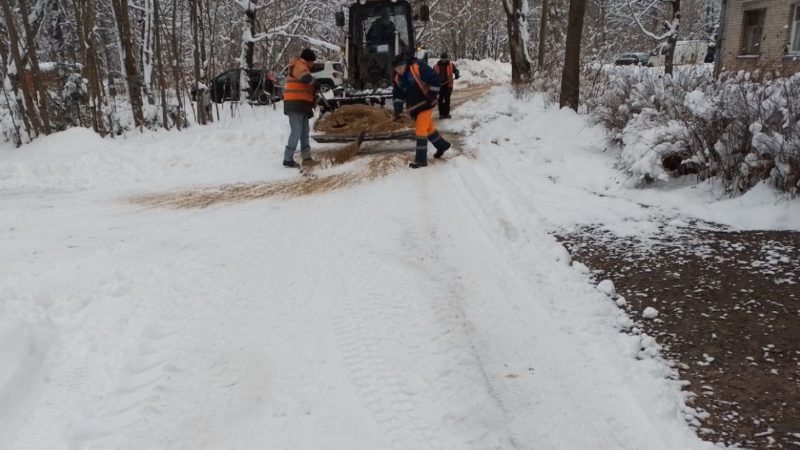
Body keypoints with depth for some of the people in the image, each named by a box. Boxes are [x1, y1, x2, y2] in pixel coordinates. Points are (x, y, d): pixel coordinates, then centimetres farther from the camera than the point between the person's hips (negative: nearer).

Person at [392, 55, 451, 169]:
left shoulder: (418, 68, -21)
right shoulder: (398, 78, 2)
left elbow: (435, 79, -20)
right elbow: (398, 94, 7)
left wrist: (432, 95, -21)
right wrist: (398, 107, -8)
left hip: (425, 104, -8)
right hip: (414, 107, 8)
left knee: (421, 130, -8)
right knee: (428, 127, 21)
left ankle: (421, 159, 0)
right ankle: (442, 145, 43)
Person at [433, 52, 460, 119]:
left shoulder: (451, 65, 3)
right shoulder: (436, 66, 5)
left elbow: (456, 70, -1)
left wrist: (457, 74, -24)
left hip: (448, 85, -1)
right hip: (439, 85, 1)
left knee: (447, 99, 5)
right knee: (440, 100, 3)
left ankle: (447, 113, 14)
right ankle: (441, 113, 10)